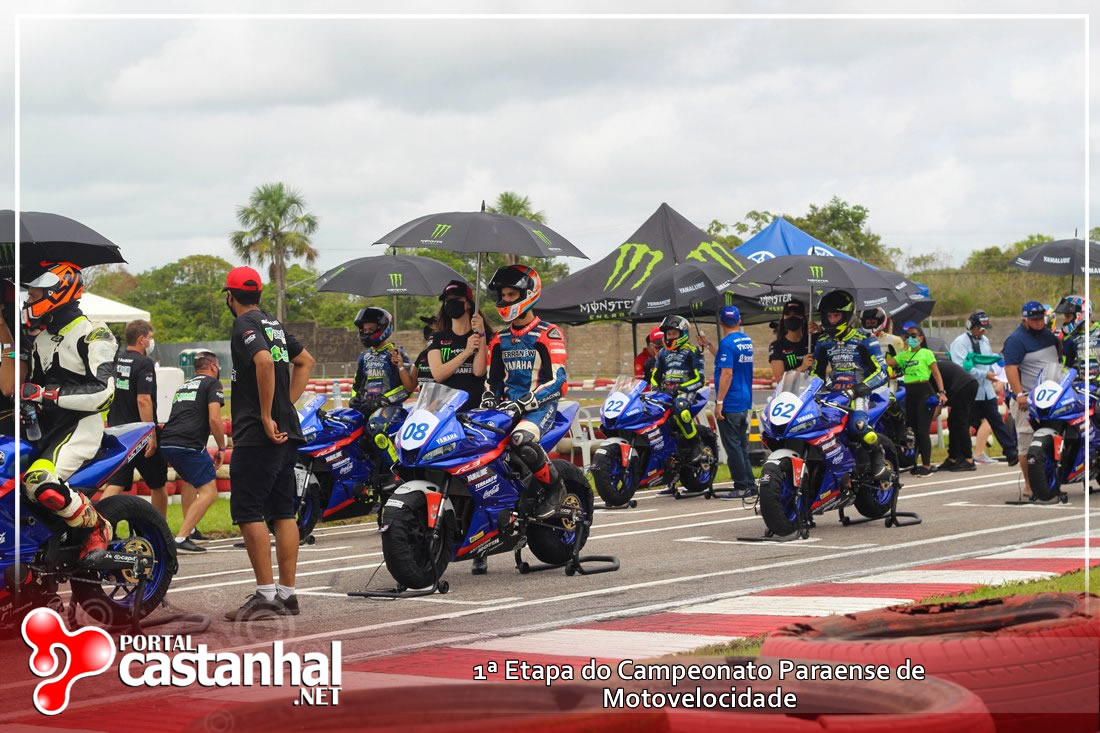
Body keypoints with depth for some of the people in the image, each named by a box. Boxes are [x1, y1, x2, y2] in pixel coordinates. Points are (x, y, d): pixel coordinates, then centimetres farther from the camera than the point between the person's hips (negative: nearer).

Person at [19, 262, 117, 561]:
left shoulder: (92, 335, -9)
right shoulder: (39, 337, 18)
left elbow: (102, 392, -21)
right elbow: (32, 384, 29)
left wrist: (46, 393, -24)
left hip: (82, 423, -9)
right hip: (46, 424, 9)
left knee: (41, 483, -31)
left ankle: (98, 528, -11)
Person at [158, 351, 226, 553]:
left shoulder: (184, 386, 28)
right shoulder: (212, 384, 5)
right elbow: (214, 419, -8)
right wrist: (222, 448, 3)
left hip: (166, 443, 8)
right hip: (188, 444, -8)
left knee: (189, 480, 33)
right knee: (209, 491, -6)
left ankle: (189, 531, 33)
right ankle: (181, 539, -18)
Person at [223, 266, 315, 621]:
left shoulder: (244, 326, -10)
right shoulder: (274, 324, 16)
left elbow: (264, 361, -27)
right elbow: (306, 361, 28)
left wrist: (266, 417, -22)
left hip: (257, 435, -9)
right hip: (287, 432, 9)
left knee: (248, 512, -7)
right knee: (284, 512, 9)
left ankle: (266, 594, -11)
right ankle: (287, 594, 10)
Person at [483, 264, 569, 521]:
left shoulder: (548, 334, -4)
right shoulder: (500, 339, 18)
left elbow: (556, 380, -14)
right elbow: (493, 379, 22)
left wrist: (523, 403, -25)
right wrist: (488, 399, -2)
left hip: (540, 406, -7)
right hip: (508, 406, 7)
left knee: (521, 440, -39)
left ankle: (554, 486, -13)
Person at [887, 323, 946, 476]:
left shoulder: (926, 353, -3)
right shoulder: (904, 355, 15)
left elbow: (936, 374, -8)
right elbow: (888, 362, 3)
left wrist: (941, 392, -17)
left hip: (924, 393, -7)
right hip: (910, 393, 7)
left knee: (922, 430, -9)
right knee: (912, 429, 9)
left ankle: (926, 465, -6)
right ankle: (914, 462, 17)